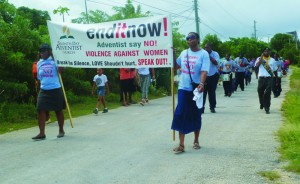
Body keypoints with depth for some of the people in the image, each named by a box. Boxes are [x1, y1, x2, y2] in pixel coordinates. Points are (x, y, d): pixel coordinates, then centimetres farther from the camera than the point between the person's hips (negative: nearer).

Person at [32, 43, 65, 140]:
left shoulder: (54, 60, -6)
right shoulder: (39, 63, 10)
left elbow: (60, 70, -23)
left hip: (55, 89, -4)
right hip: (43, 90, 5)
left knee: (58, 110, 8)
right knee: (41, 110, -6)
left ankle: (61, 130, 24)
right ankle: (42, 133, -3)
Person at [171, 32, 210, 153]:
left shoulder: (203, 54, -5)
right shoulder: (184, 53, 8)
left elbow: (204, 71, -16)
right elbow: (175, 67, 16)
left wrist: (201, 84, -32)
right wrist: (173, 55, 5)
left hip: (196, 89, -3)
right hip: (183, 88, 3)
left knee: (196, 116, 10)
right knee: (180, 115, -4)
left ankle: (196, 141, 28)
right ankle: (181, 145, 0)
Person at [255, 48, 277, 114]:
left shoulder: (272, 60, 12)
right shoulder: (259, 59, 5)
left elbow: (274, 70, 17)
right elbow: (257, 65, -17)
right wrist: (261, 57, -13)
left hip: (269, 78, 0)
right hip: (261, 78, 0)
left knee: (268, 93, -7)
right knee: (260, 92, 10)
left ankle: (267, 108, -4)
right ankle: (262, 104, 38)